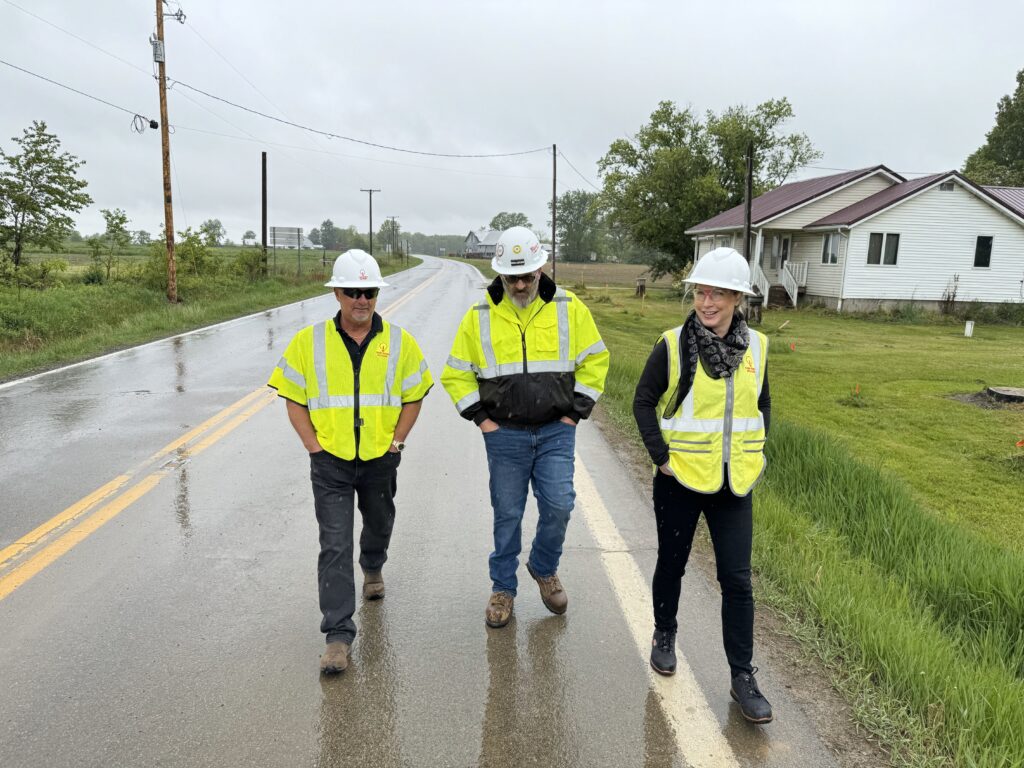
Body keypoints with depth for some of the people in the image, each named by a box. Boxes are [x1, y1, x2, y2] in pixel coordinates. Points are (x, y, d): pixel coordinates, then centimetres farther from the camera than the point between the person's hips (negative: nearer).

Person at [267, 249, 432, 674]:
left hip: (380, 460, 2)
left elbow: (414, 395, 5)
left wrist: (397, 442, -3)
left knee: (379, 526, 24)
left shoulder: (399, 342, -3)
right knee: (334, 546, -5)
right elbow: (293, 399, 0)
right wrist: (315, 447, -8)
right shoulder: (309, 341, -6)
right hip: (330, 462, -2)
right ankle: (338, 635, 2)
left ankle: (372, 568, 57)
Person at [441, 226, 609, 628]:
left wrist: (576, 412, 0)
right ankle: (503, 588, 27)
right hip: (504, 434, 0)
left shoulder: (568, 308, -3)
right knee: (507, 514, 8)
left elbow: (595, 360, 5)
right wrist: (480, 417, -2)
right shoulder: (480, 316, -2)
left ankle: (544, 567, 26)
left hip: (556, 432, 0)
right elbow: (456, 374, 6)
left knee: (558, 506, -4)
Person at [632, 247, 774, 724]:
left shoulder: (755, 346, 0)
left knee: (737, 580, 4)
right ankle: (664, 635, 41)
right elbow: (643, 402, -3)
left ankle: (743, 677, 17)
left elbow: (762, 404, 14)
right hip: (680, 479, -2)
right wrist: (661, 456, -9)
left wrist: (758, 454, 5)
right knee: (672, 563, 16)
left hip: (734, 485, 2)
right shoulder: (673, 344, -10)